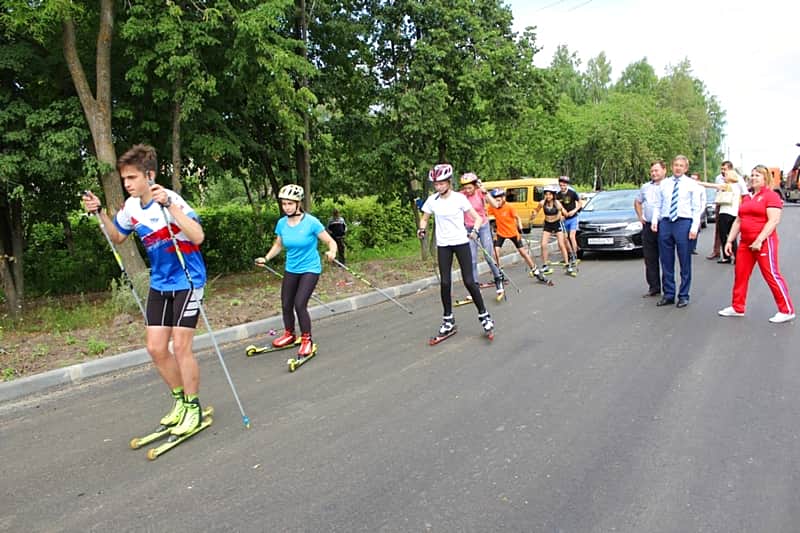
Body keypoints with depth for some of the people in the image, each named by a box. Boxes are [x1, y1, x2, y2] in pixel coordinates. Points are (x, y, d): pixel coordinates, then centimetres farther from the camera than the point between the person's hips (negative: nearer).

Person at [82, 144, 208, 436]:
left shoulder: (171, 199, -21)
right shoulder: (130, 206, 1)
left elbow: (198, 237, -35)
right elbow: (117, 237, 19)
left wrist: (168, 205, -38)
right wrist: (100, 213, 5)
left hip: (187, 281, -7)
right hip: (159, 283, 7)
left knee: (180, 346, -7)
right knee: (156, 348, 6)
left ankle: (193, 407, 11)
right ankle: (180, 400, 26)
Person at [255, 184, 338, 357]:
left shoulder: (311, 222, -18)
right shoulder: (282, 223, -4)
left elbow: (331, 241, -16)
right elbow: (278, 245, 13)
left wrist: (332, 252, -37)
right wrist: (266, 258, -1)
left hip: (310, 269, -5)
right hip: (291, 270, 5)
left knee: (300, 304, -16)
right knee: (286, 305, 9)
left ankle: (307, 340, 4)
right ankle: (289, 335, 35)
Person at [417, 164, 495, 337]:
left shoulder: (459, 198, -8)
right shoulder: (432, 200, 0)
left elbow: (478, 217, -4)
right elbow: (424, 219, 14)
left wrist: (475, 230, -23)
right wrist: (421, 229, -8)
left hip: (461, 243, -3)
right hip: (443, 245, 3)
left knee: (469, 281, -5)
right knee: (445, 283, 0)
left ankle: (484, 315, 11)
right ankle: (448, 319, 15)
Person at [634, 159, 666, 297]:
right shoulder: (646, 187, 14)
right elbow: (637, 202, 28)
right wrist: (640, 217, 16)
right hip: (648, 227, 6)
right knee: (650, 259, 8)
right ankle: (653, 287, 17)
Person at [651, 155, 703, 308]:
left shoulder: (692, 184, 3)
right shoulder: (664, 183, 12)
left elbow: (697, 208, -1)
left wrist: (694, 227, -10)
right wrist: (654, 220, -2)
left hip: (683, 223, -3)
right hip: (665, 222, 3)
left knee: (685, 262, 3)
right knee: (666, 261, 7)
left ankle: (684, 296, 13)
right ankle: (668, 294, 17)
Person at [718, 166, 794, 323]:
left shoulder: (771, 195, -7)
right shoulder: (746, 198, 15)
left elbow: (774, 221, -16)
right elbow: (738, 221, 18)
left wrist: (759, 240, -21)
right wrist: (729, 240, 11)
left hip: (764, 242, -7)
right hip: (745, 242, 8)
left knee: (771, 275, -5)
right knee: (740, 274, 9)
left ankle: (787, 311, 5)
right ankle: (737, 308, 20)